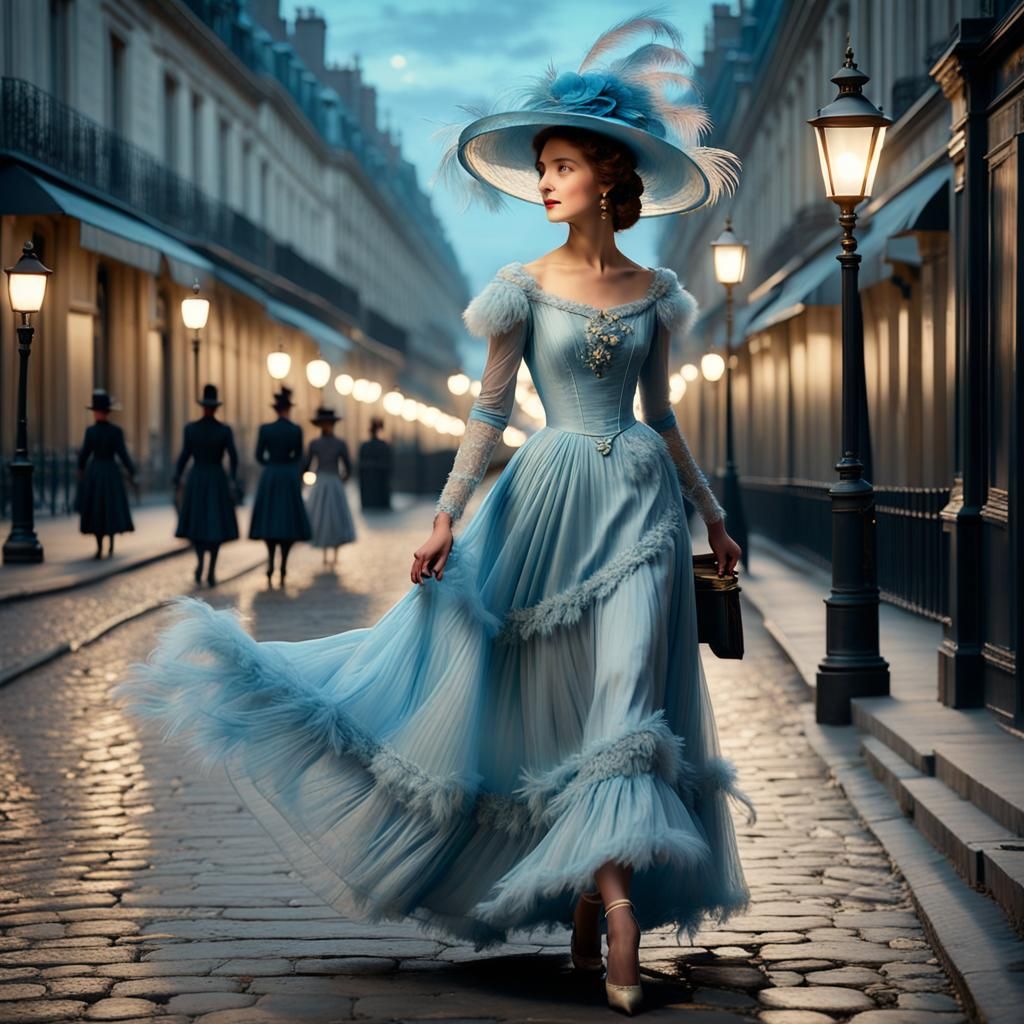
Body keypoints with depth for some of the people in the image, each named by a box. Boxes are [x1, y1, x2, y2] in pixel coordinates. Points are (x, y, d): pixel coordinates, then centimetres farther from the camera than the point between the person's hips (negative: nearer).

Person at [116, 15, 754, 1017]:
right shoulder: (524, 287, 2)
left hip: (638, 503, 1)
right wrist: (446, 515, -7)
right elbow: (487, 411, 0)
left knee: (627, 699, -9)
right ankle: (593, 899, 13)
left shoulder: (655, 293, 8)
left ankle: (608, 899, -9)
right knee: (557, 701, 1)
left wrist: (712, 514, 18)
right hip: (550, 500, -1)